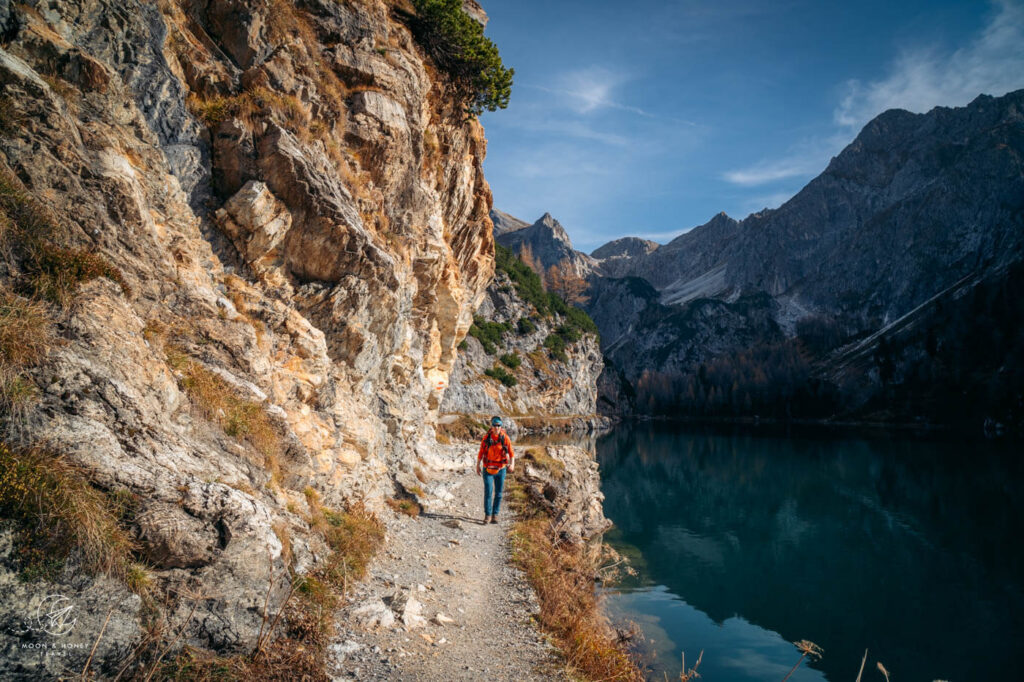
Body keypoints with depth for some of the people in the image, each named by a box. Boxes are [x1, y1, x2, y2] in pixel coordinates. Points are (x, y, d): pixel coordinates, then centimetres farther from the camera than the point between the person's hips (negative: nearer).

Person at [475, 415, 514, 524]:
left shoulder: (505, 438, -8)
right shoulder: (486, 437, -7)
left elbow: (511, 452, -10)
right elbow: (481, 452, 3)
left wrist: (512, 464, -27)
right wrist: (478, 466, 5)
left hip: (500, 470, 1)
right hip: (488, 470, -1)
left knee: (498, 493, 6)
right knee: (488, 492, -7)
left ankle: (495, 515, 18)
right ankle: (487, 515, 4)